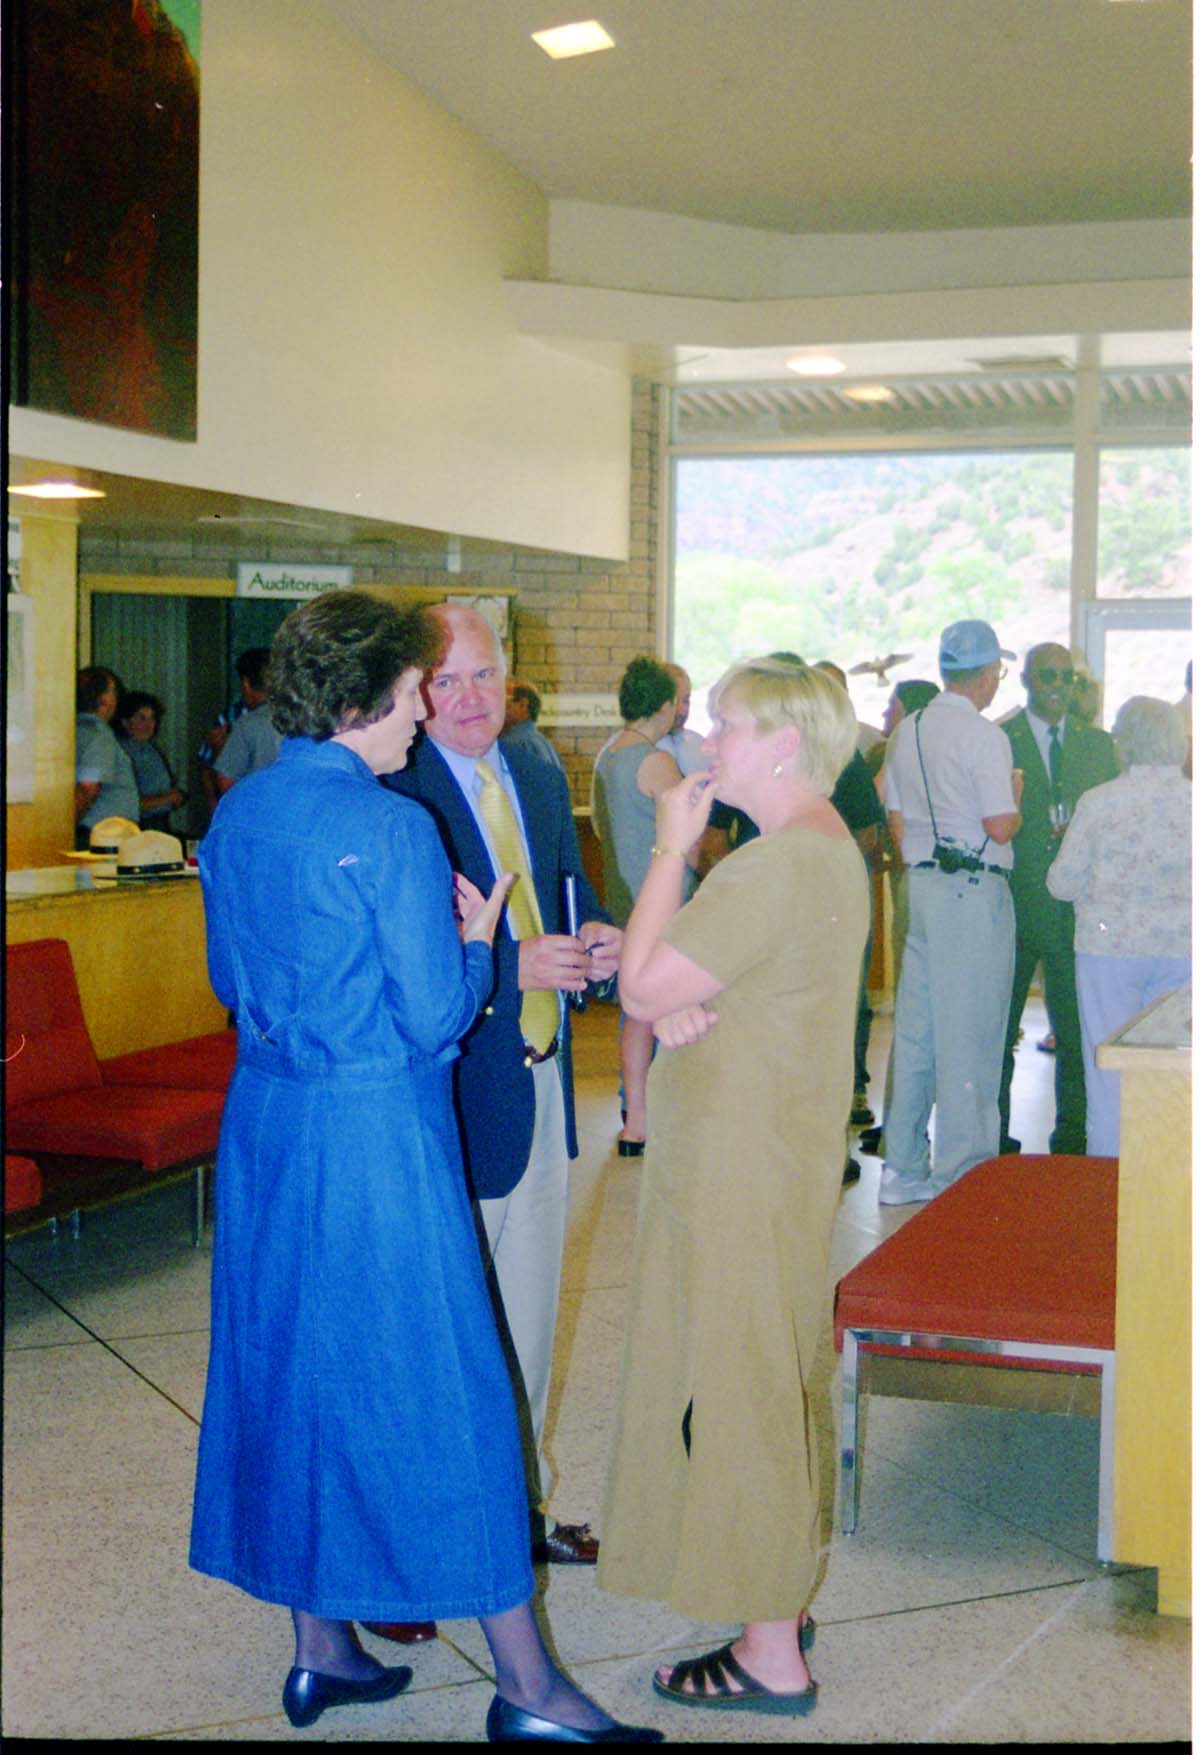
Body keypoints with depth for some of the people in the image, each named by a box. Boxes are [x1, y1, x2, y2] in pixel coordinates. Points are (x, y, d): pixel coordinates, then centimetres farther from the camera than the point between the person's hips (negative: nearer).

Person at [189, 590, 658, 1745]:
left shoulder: (236, 815, 5)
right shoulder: (388, 828, -18)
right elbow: (435, 1015, -16)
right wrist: (478, 941, 1)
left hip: (265, 1123, 8)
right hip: (376, 1134, -7)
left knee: (285, 1369, 15)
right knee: (437, 1386, 1)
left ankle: (320, 1648, 27)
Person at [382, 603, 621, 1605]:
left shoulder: (539, 779, 9)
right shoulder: (392, 793, -16)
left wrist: (592, 936, -6)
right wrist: (509, 966, -29)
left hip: (542, 1083, 8)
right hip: (453, 1092, -8)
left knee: (529, 1310, 21)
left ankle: (520, 1502, 38)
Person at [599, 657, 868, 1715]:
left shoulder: (778, 867, -23)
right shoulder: (829, 848, 11)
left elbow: (641, 987, -22)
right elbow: (699, 979, 11)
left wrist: (672, 847, -14)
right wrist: (677, 1008, -10)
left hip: (738, 1176, -10)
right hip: (777, 1160, 10)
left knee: (736, 1391, 0)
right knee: (766, 1389, 20)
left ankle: (772, 1660, 12)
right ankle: (782, 1603, 34)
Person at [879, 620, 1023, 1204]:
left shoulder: (907, 731, 11)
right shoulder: (983, 736, -12)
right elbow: (1000, 827, -15)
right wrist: (1016, 796, 4)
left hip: (921, 886, 8)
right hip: (974, 892, -8)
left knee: (915, 1024, 11)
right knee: (967, 1031, -3)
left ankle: (903, 1168, 17)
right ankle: (962, 1173, 1)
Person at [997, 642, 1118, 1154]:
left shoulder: (1098, 744, 13)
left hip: (1077, 909, 2)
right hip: (1013, 907, -2)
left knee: (1077, 1032, 1)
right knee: (998, 1031, 6)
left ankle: (1072, 1141, 11)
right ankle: (996, 1143, 16)